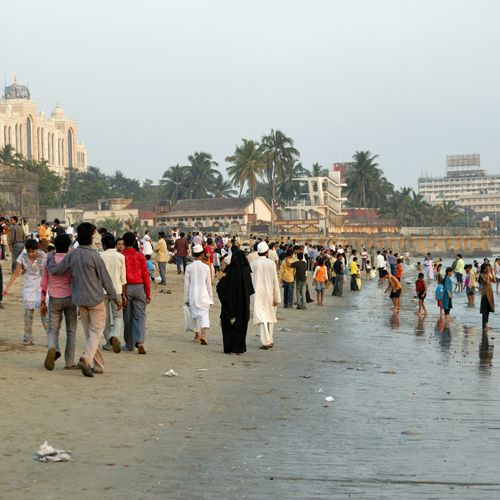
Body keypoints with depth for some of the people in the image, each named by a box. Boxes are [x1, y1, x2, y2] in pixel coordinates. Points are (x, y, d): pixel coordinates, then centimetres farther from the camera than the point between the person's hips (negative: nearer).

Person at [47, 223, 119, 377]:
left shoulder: (72, 255, -1)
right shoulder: (94, 256, -14)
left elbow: (55, 270, 5)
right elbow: (105, 279, -8)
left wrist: (50, 257, 24)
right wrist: (114, 298, 1)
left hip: (80, 300, 5)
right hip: (95, 300, -5)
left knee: (89, 332, 13)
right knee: (96, 331, 0)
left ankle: (98, 365, 15)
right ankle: (86, 359, -20)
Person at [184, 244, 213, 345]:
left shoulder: (189, 267, -3)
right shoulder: (206, 267, -4)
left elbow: (186, 284, 1)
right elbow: (209, 284, 1)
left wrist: (186, 299, 8)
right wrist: (210, 298, 10)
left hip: (192, 296, 1)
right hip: (204, 295, -1)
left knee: (195, 315, 15)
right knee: (204, 315, -3)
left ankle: (197, 335, 23)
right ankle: (203, 335, -21)